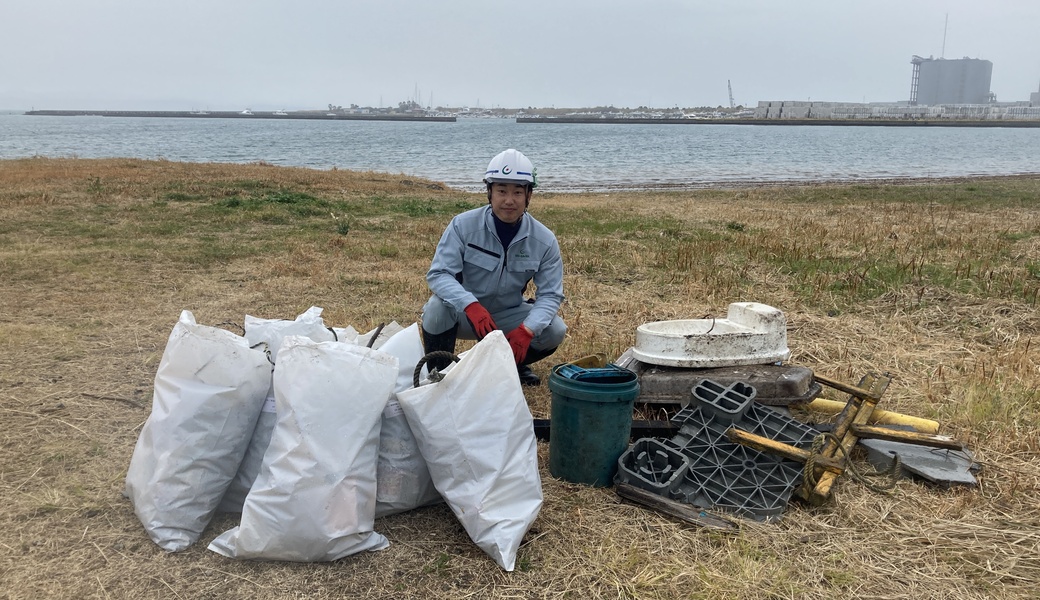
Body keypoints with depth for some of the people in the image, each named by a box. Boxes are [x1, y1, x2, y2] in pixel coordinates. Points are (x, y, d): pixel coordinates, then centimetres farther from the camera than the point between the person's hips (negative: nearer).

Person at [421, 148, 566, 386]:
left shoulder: (544, 240, -13)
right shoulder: (463, 225, -19)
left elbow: (550, 294, -12)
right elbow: (438, 274, -24)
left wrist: (527, 329, -32)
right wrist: (470, 305, -43)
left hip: (508, 314, 2)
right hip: (464, 312, -2)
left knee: (554, 331, -20)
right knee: (440, 307, -34)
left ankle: (511, 363, 12)